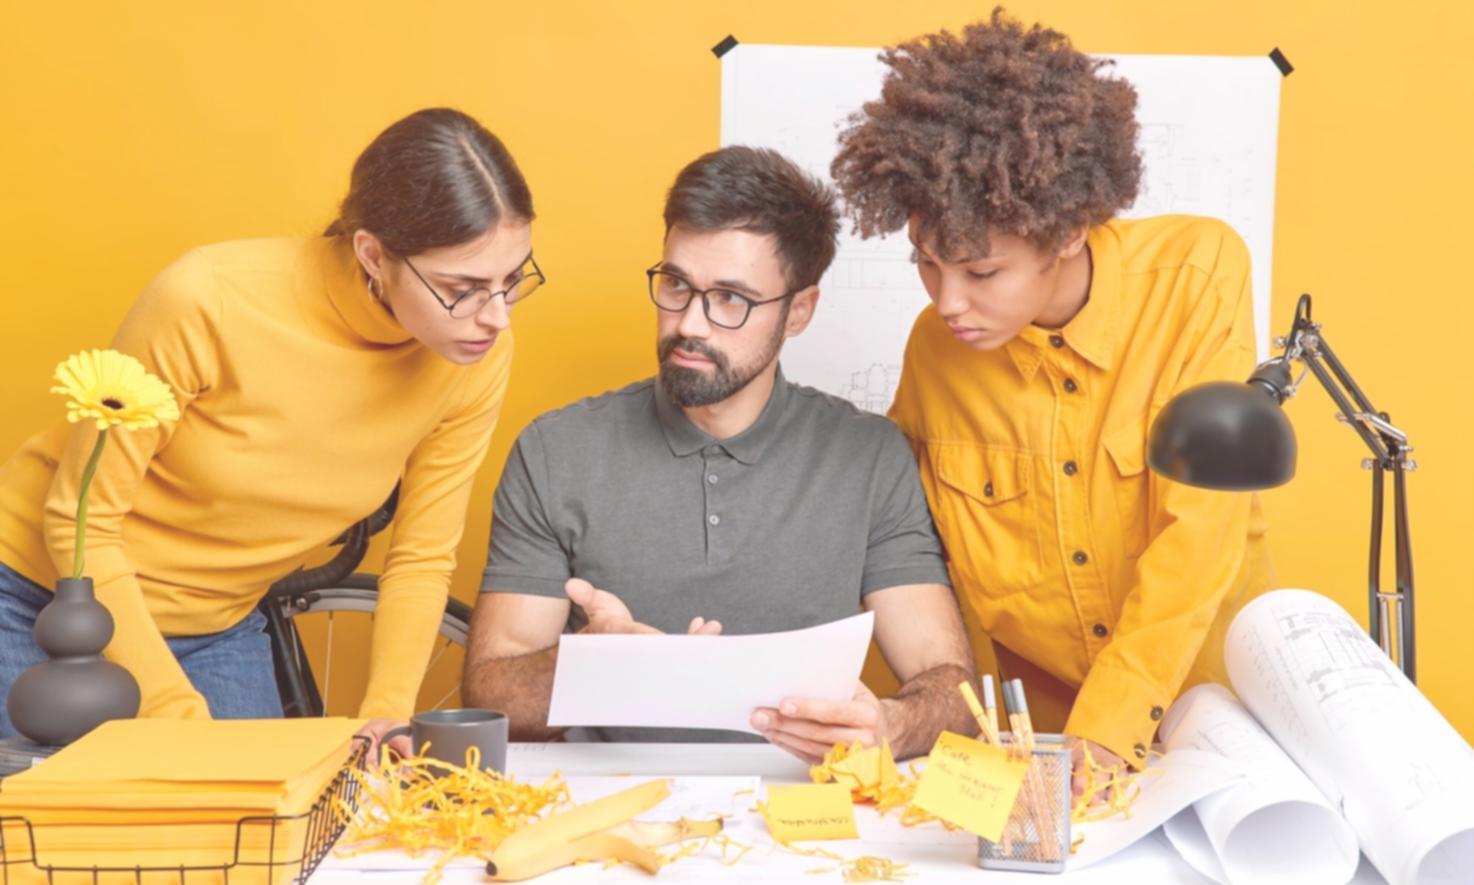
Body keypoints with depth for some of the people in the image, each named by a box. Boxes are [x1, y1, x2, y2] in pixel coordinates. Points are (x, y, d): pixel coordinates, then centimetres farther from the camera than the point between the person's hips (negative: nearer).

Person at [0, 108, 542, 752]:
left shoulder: (481, 355, -18)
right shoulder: (207, 302, -30)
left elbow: (422, 560, -6)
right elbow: (81, 522, -20)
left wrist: (385, 718, -19)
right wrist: (179, 716, -25)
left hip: (217, 628, 4)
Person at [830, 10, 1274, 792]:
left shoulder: (1196, 275, -13)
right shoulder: (935, 346, -5)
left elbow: (1201, 532, -16)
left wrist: (1108, 732, -21)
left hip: (1209, 699, -1)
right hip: (1041, 718, 1)